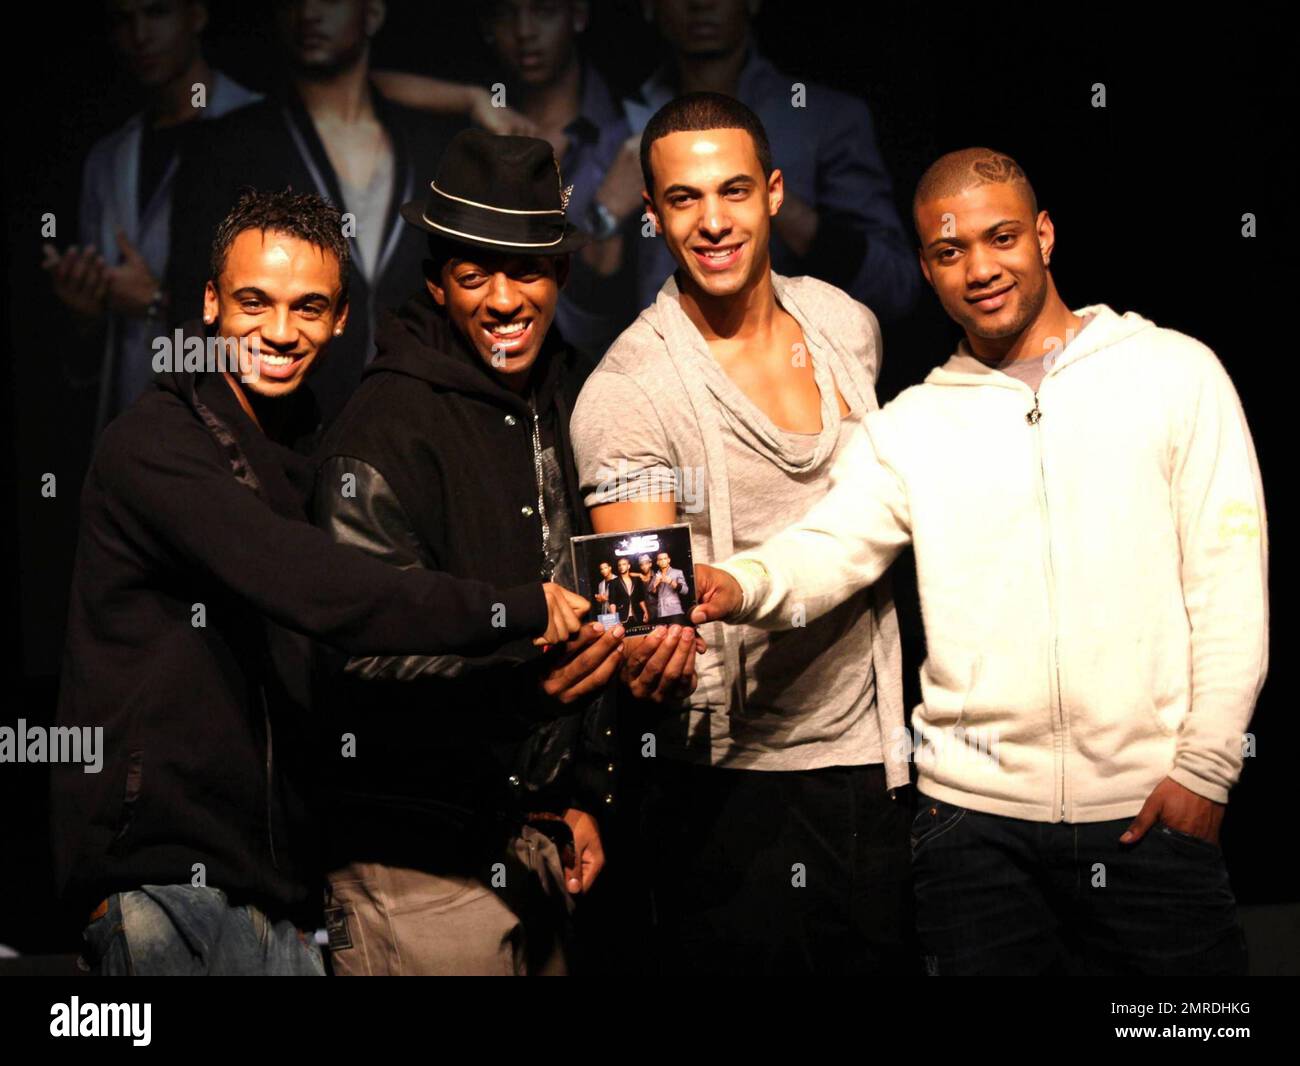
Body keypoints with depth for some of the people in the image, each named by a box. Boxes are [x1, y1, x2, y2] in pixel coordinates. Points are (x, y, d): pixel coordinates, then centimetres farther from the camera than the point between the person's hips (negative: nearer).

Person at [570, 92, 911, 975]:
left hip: (875, 752, 5)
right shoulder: (624, 393, -15)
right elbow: (653, 600, -21)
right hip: (735, 778, -5)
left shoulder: (848, 324, 3)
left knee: (889, 956, 15)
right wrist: (658, 648, -42)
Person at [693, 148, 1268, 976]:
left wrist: (1206, 765, -6)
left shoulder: (1174, 372, 3)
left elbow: (1230, 577, 0)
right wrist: (741, 585, -28)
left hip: (1150, 810, -1)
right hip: (974, 814, 2)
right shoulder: (913, 424, 9)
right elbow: (830, 548, -6)